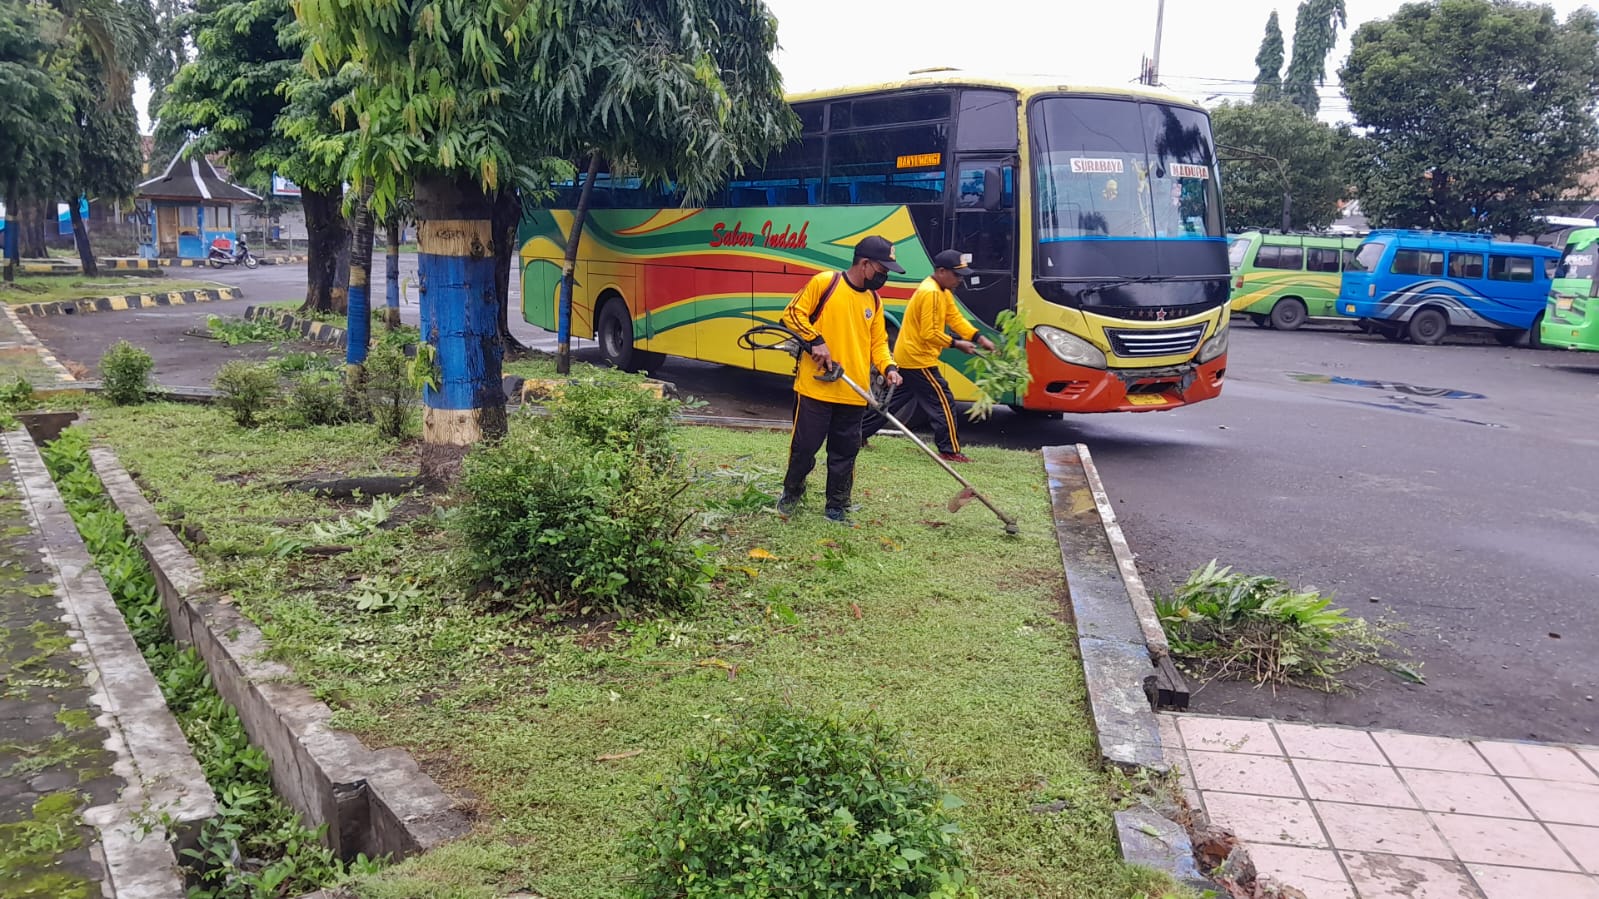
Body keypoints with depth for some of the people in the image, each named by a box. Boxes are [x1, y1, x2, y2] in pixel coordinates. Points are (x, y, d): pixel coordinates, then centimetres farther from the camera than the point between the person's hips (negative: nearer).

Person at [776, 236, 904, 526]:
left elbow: (878, 342, 15)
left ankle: (837, 508, 21)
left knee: (845, 453, 9)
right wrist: (815, 341, -16)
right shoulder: (825, 283, -6)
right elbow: (793, 313, -5)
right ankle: (791, 493, 28)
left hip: (853, 394, 5)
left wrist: (888, 368, -3)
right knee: (804, 446, 3)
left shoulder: (874, 301, 12)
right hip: (815, 387, -5)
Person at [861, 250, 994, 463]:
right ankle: (950, 450, 0)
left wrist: (979, 338, -2)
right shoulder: (930, 293, -20)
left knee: (895, 400, 17)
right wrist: (957, 344, -17)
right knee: (943, 400, -5)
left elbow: (956, 318, 9)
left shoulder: (943, 292, 12)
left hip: (907, 357, 11)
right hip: (918, 359, -11)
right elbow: (929, 334, -23)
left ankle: (858, 432, 22)